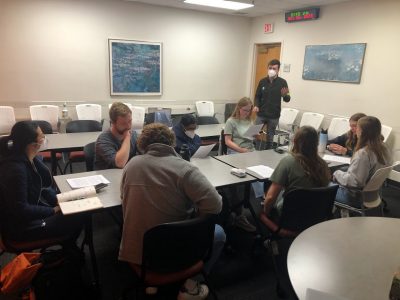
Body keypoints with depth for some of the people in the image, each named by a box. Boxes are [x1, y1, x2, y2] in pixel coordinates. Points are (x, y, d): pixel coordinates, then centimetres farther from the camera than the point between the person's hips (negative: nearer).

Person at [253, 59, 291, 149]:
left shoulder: (282, 82, -4)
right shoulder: (262, 81, 2)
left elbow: (287, 100, -4)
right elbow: (257, 96, 8)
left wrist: (284, 95, -26)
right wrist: (256, 106, -11)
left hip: (274, 116, -1)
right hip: (261, 114, 2)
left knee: (270, 138, 8)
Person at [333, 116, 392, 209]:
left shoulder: (363, 153, -29)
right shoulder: (383, 149, -3)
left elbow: (352, 181, -28)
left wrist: (337, 173, -11)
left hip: (356, 197, -8)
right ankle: (343, 212, 24)